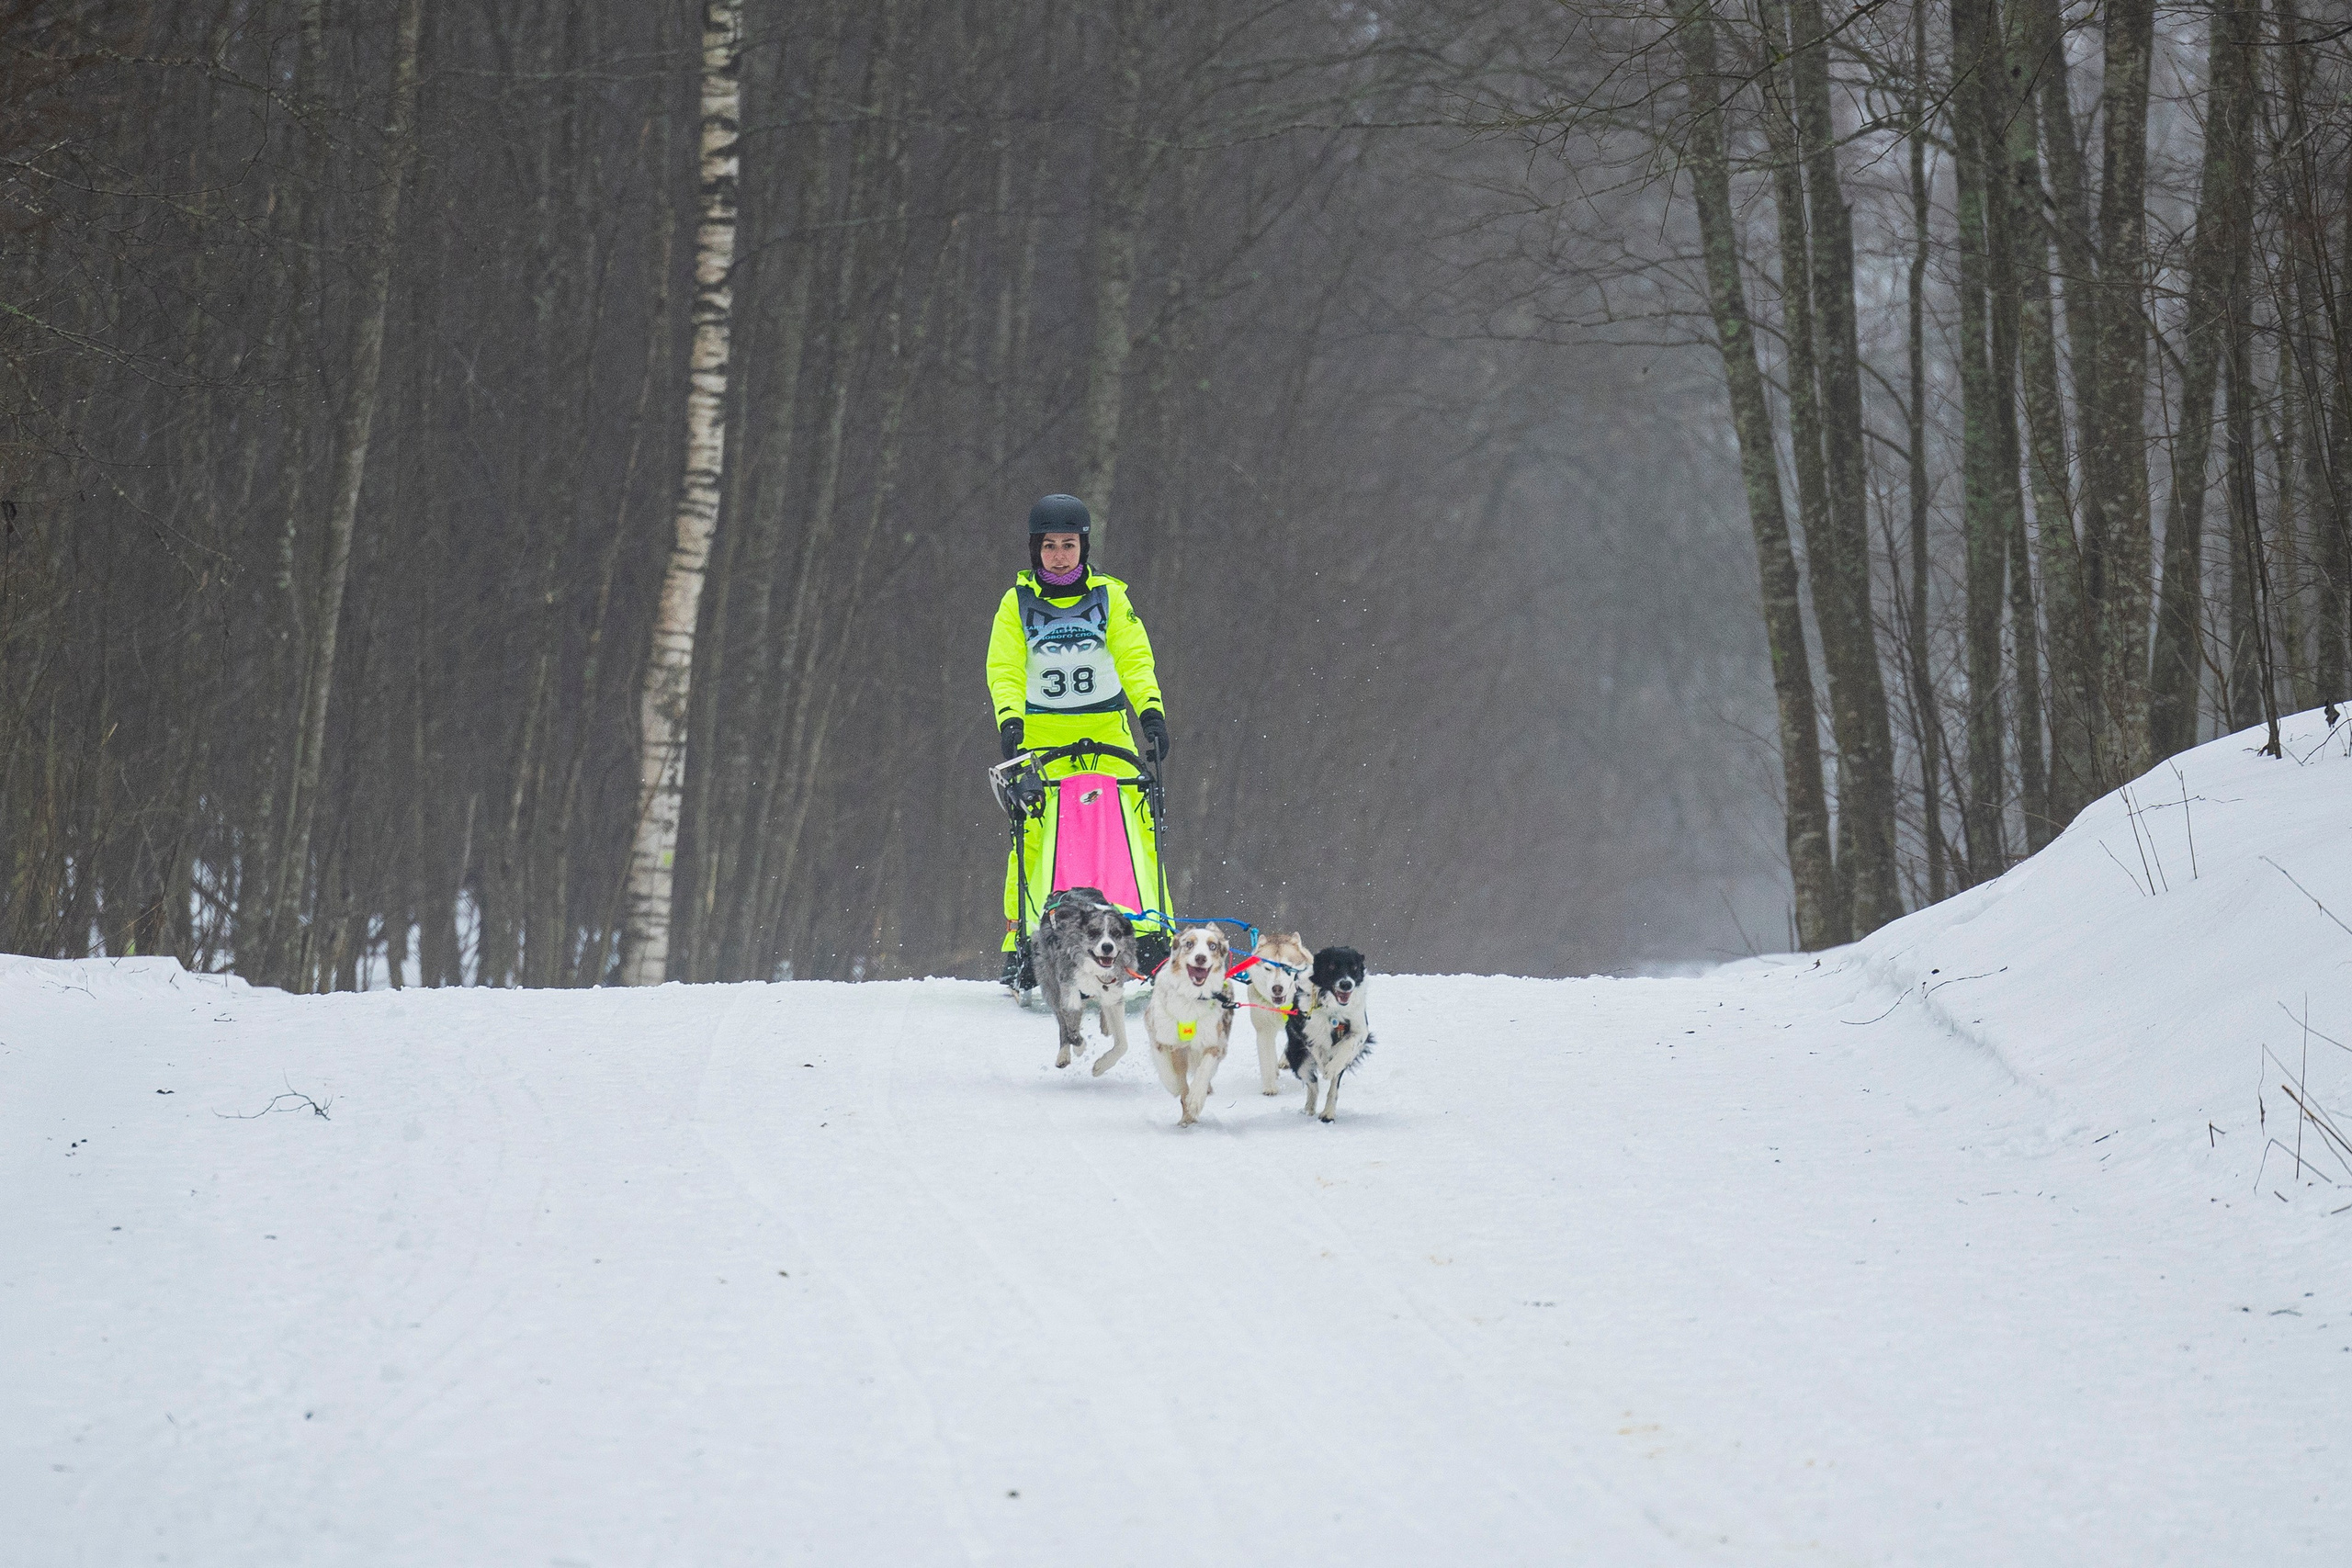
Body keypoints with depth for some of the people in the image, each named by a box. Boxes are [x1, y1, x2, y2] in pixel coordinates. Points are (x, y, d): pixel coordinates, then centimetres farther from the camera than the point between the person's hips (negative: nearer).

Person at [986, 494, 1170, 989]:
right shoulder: (1018, 602, 7)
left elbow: (1134, 659, 0)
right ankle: (1019, 943, -8)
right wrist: (1010, 721, -17)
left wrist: (1151, 710, -17)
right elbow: (1005, 670, 1)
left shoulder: (1110, 597, 7)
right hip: (1041, 737, 0)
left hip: (1107, 733, 0)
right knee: (1034, 835, -13)